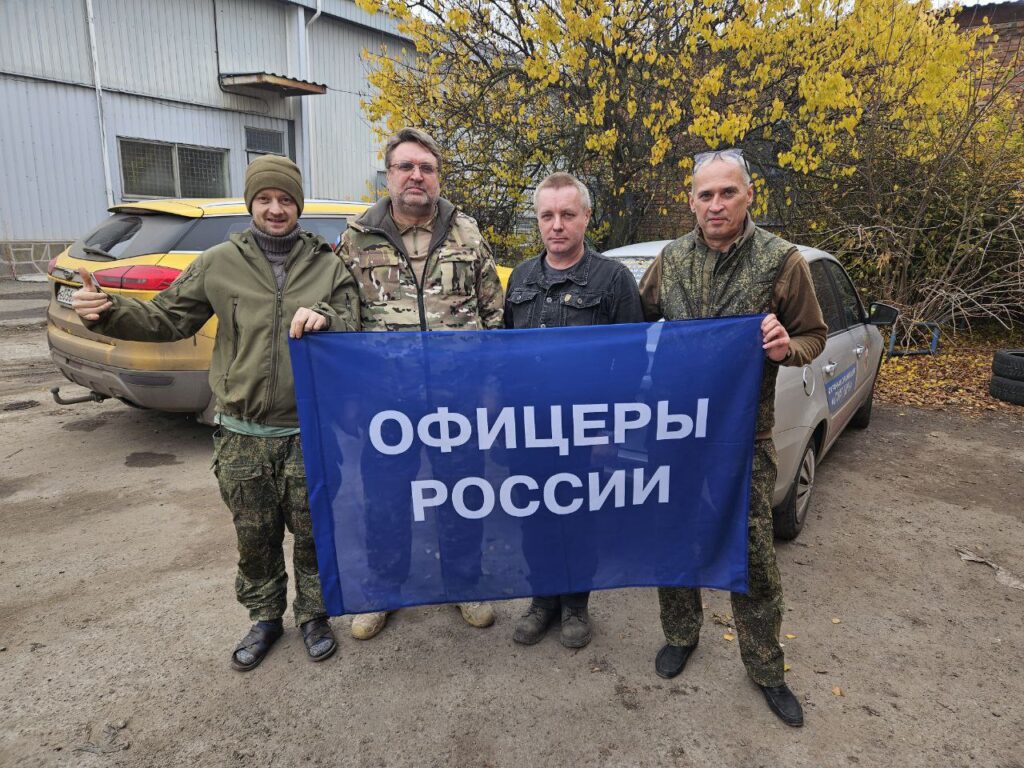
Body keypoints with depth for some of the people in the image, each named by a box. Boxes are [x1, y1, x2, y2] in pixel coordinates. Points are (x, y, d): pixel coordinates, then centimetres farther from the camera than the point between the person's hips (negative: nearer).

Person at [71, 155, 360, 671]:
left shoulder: (327, 264, 2)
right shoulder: (220, 264, 3)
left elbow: (354, 324, -5)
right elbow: (167, 318, 7)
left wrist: (324, 319, -26)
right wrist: (109, 313, -9)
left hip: (310, 434, -1)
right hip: (242, 436, 1)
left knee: (312, 533, 11)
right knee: (255, 538, 15)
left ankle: (313, 615, 34)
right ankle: (265, 618, 37)